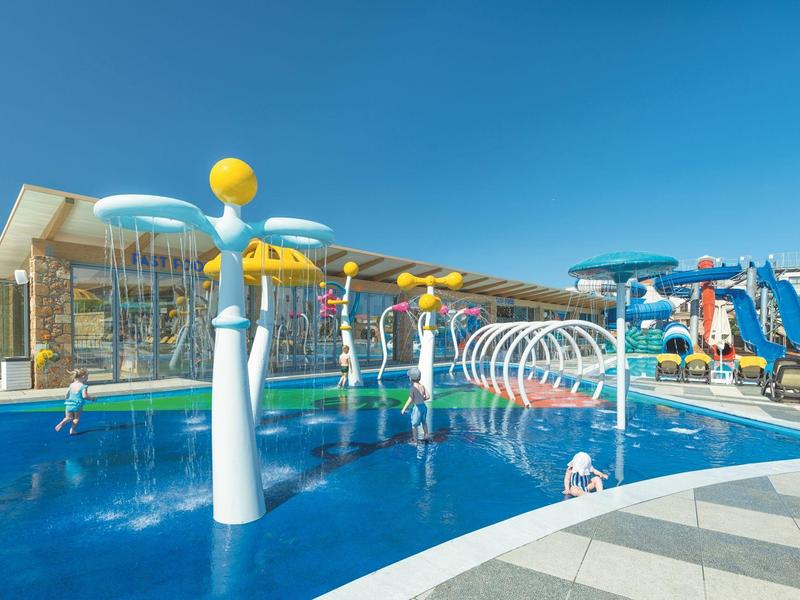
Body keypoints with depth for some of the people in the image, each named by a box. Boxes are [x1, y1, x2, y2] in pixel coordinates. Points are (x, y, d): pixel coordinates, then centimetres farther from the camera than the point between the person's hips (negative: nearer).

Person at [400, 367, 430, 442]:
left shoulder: (412, 388, -16)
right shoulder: (422, 386, 1)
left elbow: (410, 400, -20)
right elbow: (428, 396, 2)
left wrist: (404, 409, -15)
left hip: (417, 407, -7)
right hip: (424, 406, 7)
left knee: (414, 424, 9)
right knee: (424, 421, 28)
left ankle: (414, 440, 17)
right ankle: (426, 436, 38)